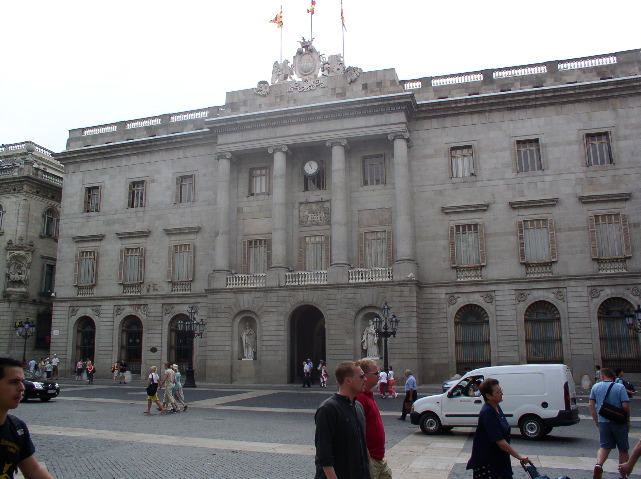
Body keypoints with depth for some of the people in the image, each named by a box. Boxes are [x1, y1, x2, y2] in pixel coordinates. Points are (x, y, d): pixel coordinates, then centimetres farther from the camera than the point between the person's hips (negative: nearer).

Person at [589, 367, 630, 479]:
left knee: (605, 447, 10)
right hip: (619, 422, -2)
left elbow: (591, 405, 4)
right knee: (623, 449, 13)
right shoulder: (620, 387, -7)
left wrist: (596, 420, 14)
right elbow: (625, 406, -14)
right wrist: (628, 421, 1)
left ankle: (598, 465, -15)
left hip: (603, 422, 2)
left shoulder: (596, 387, 3)